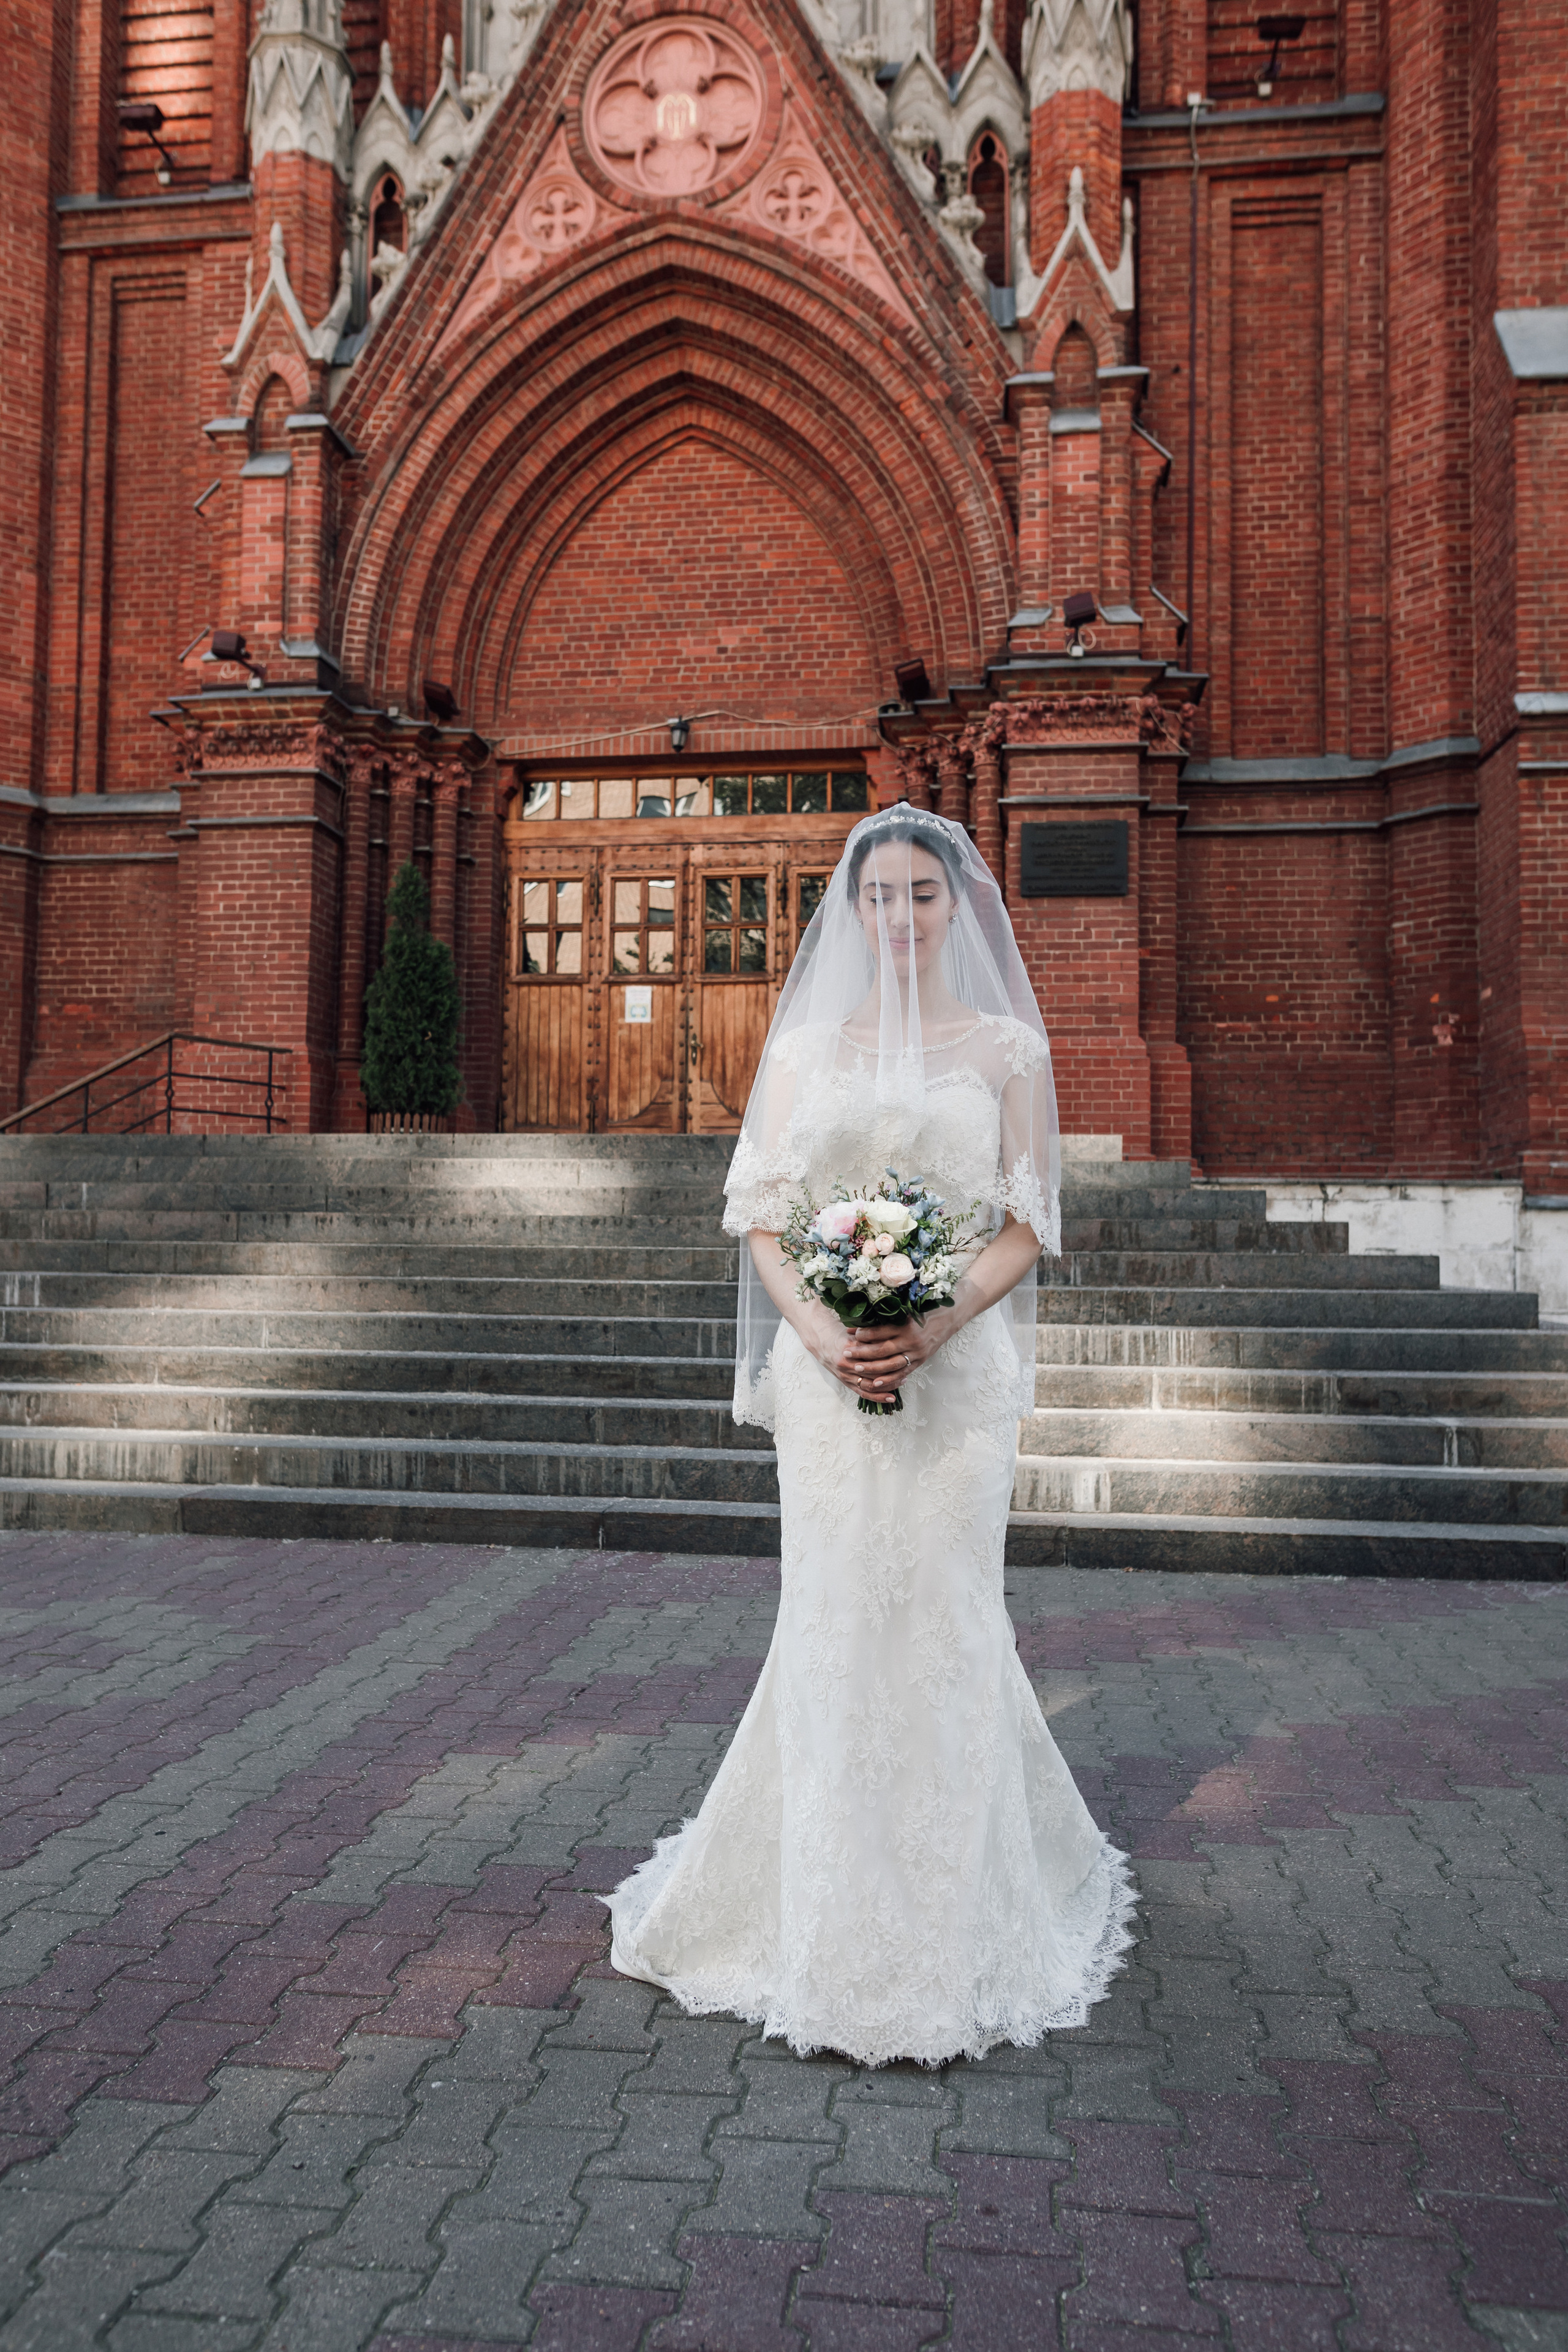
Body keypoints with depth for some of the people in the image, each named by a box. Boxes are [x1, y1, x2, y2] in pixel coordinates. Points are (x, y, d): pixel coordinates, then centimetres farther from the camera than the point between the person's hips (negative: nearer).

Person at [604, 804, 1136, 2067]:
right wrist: (817, 1327, -12)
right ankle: (837, 1926, 20)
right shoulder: (805, 1047, 9)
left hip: (957, 1368, -1)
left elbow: (1028, 1224, 0)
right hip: (826, 1366, 1)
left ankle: (944, 1928, 21)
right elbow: (759, 1210, 5)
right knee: (834, 1619, 4)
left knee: (940, 1617, 2)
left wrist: (934, 1327, -15)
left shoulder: (1007, 1046, 5)